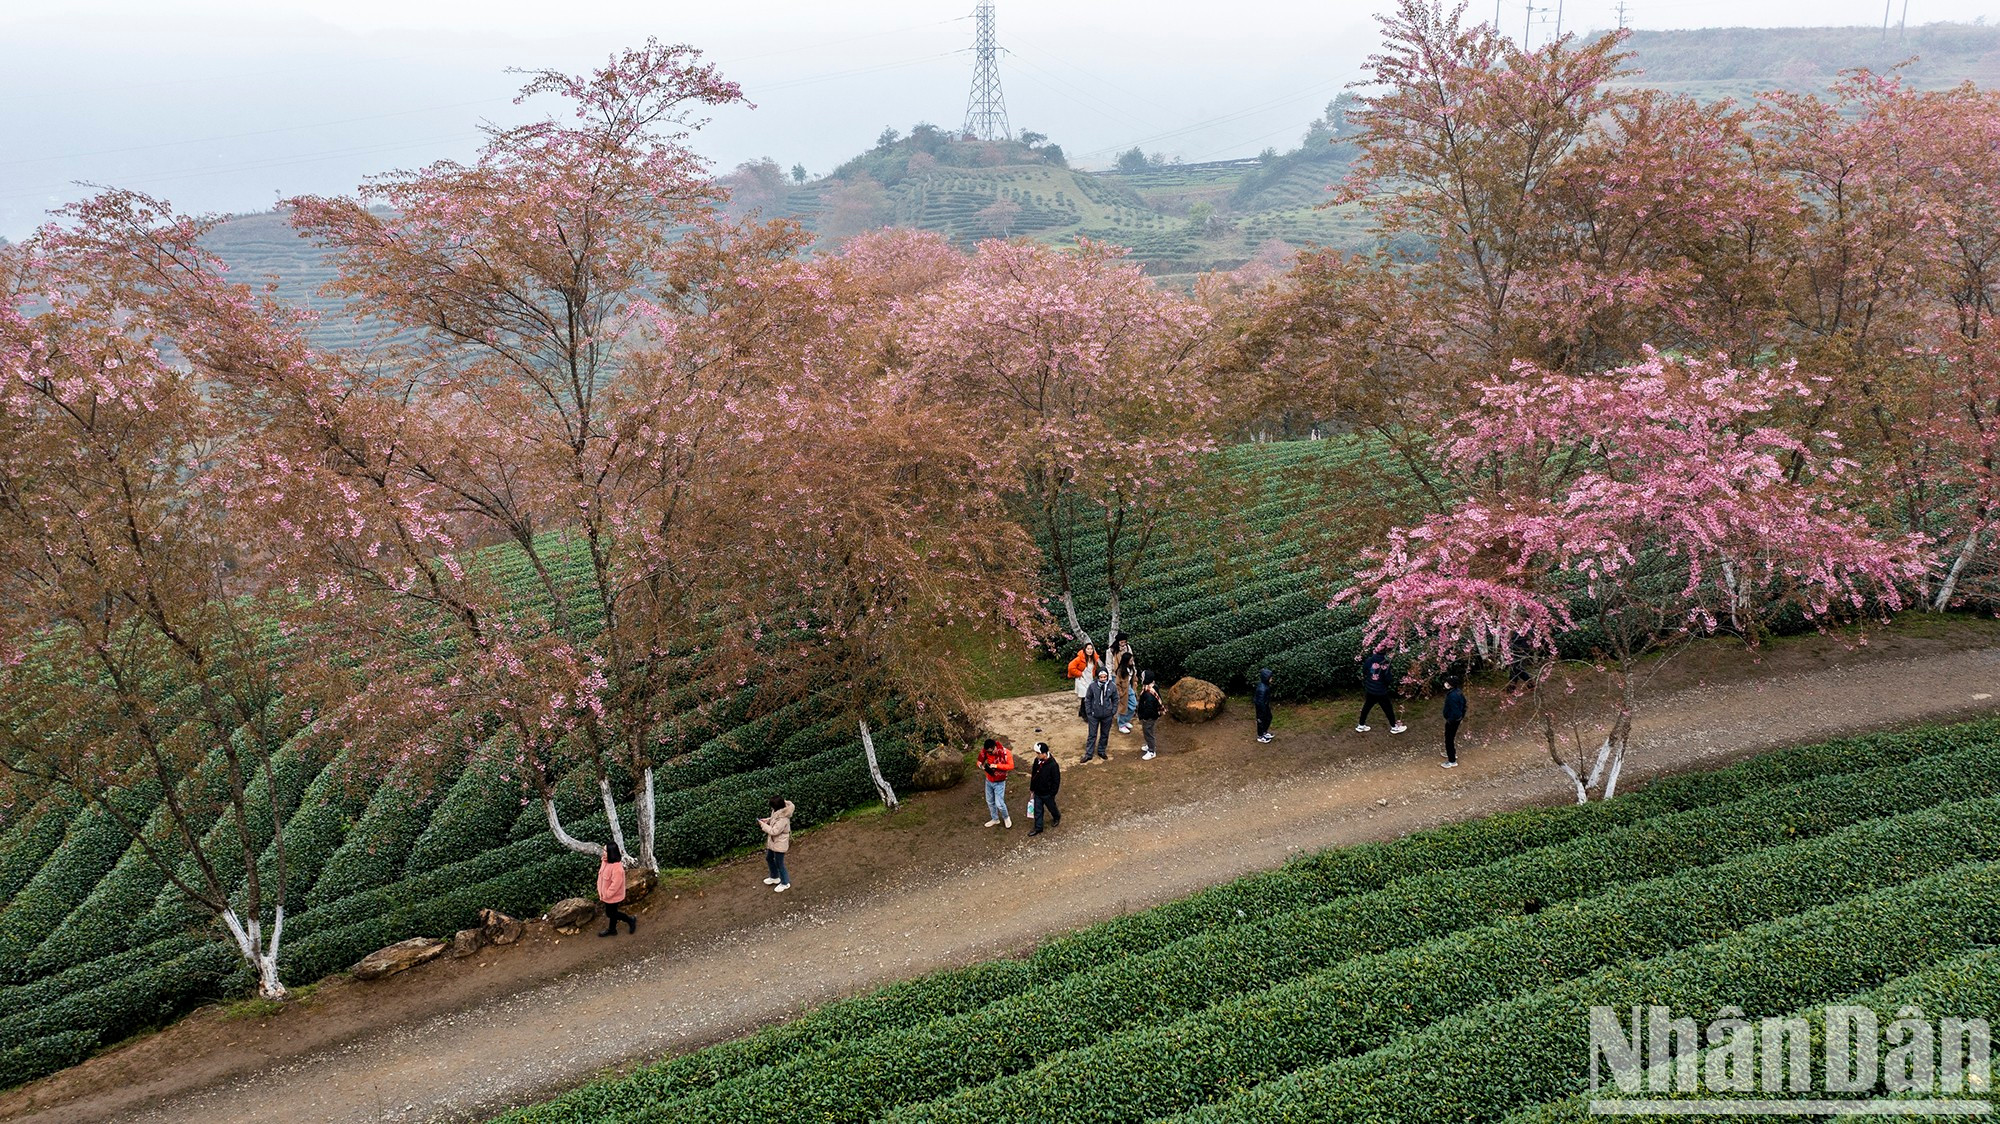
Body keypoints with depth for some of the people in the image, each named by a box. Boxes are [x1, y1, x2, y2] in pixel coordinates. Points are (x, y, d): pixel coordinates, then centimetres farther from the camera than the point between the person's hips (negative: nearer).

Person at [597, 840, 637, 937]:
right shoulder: (605, 861, -6)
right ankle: (612, 930, 42)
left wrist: (606, 895, -19)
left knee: (611, 913, 9)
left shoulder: (617, 867, -34)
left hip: (613, 896, -8)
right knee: (612, 912, 23)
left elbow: (616, 884, -29)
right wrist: (600, 892, 9)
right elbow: (601, 876, 7)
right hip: (606, 894, 8)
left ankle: (630, 921, 25)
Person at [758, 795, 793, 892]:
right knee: (769, 858, 27)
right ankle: (774, 877, 49)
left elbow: (774, 831, -32)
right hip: (773, 842, 10)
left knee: (779, 864, 8)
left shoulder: (783, 819, -34)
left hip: (779, 844, -10)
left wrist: (762, 824, -24)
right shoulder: (777, 812, -6)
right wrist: (766, 820, -3)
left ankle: (785, 883, 30)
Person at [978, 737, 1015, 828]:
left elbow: (1011, 766, -26)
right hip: (989, 781, 5)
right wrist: (981, 766, -22)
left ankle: (1006, 817, 25)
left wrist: (996, 766, -34)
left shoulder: (1005, 752, -24)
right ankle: (995, 819, 40)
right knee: (990, 802, 18)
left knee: (999, 804, -6)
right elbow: (980, 761, 2)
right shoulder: (985, 751, -13)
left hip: (999, 782, -4)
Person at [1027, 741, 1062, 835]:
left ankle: (1057, 818, 50)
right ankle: (1038, 828, 30)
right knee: (1038, 810, 14)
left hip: (1047, 793, -5)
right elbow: (1033, 775, 5)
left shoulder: (1053, 765, -29)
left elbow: (1056, 781, -20)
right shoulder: (1037, 761, -10)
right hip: (1037, 792, 5)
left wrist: (1052, 794, -15)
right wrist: (1032, 789, 11)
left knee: (1051, 807, 21)